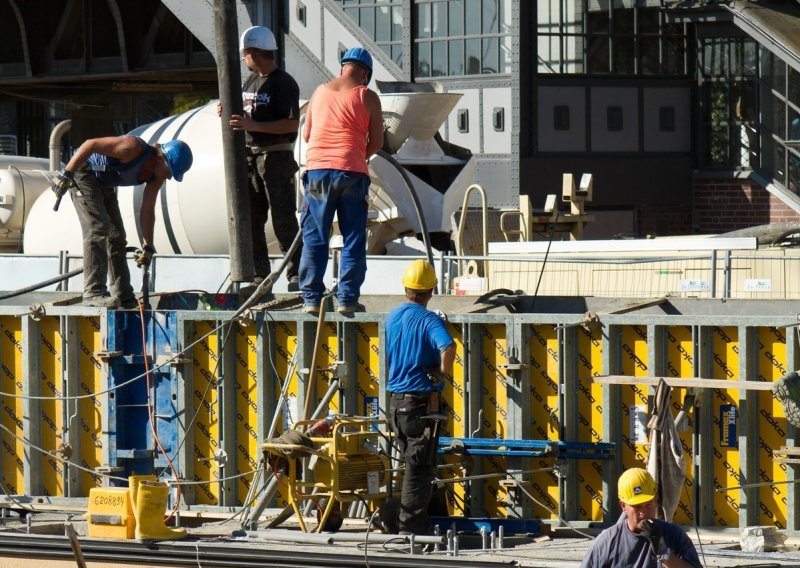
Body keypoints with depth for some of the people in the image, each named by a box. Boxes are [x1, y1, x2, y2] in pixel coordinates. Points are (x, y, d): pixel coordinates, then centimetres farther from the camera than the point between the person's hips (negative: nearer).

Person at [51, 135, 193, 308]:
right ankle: (94, 293, -24)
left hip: (104, 184, 9)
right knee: (98, 228, -20)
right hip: (83, 172, -9)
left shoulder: (157, 177, -5)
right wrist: (65, 175, -30)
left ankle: (123, 297, 16)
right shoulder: (133, 149, -31)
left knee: (116, 236, 9)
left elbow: (147, 212, 3)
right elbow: (90, 144, -32)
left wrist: (148, 247, 1)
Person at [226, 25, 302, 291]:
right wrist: (229, 114, 2)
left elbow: (292, 123, -19)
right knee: (250, 219, 7)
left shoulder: (283, 83, -11)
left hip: (276, 156, -8)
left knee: (283, 219, -8)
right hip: (249, 156, 8)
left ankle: (296, 274, -5)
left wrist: (253, 125, -23)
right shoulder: (249, 82, 15)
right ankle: (259, 275, 12)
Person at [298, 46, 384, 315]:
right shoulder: (368, 97, 1)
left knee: (314, 238, 6)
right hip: (352, 172, -2)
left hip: (317, 169, 2)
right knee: (353, 239, 4)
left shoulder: (320, 91, 11)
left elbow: (306, 134, 16)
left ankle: (312, 298, 1)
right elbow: (376, 142, 1)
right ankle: (347, 298, 0)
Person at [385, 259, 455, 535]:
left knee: (414, 463, 17)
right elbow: (448, 346, -32)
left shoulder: (392, 317, 8)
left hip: (395, 401, 7)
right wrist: (444, 371, -16)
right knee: (420, 467, 0)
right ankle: (411, 526, 0)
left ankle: (419, 523, 21)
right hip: (422, 402, -7)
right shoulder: (429, 320, -14)